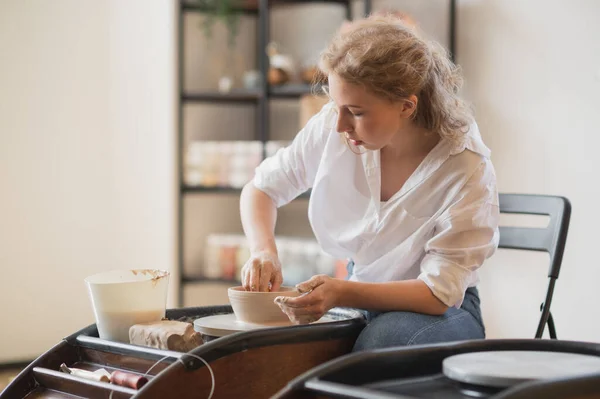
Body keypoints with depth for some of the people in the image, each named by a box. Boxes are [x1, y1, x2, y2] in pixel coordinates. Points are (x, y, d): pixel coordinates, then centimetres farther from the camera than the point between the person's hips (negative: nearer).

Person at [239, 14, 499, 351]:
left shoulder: (467, 170, -23)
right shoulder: (331, 127, -12)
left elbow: (439, 293, -22)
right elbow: (261, 189, 5)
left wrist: (342, 293, -37)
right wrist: (264, 251, -18)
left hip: (440, 311, -3)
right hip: (357, 300, 3)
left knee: (381, 339, -37)